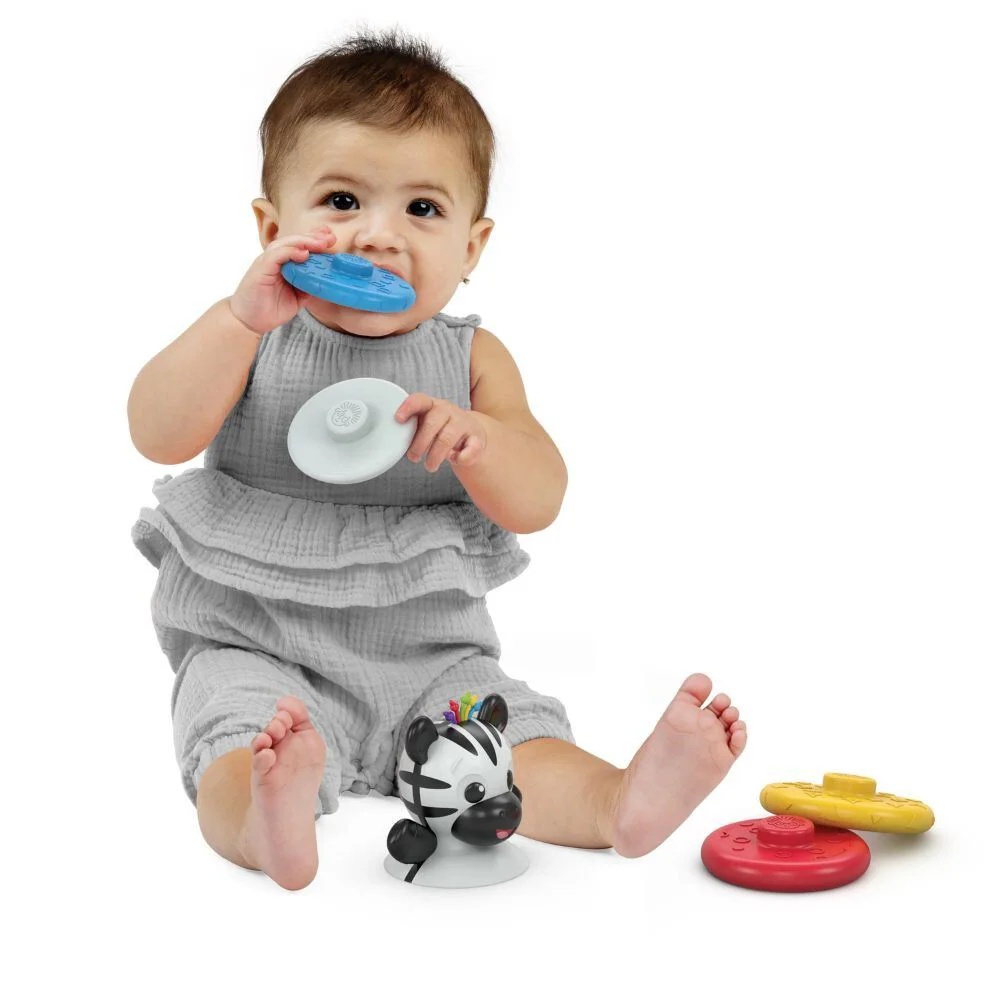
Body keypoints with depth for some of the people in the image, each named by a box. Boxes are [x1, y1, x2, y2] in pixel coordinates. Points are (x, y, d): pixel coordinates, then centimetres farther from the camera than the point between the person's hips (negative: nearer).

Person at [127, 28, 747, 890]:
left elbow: (539, 502, -7)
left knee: (516, 738, -20)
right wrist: (244, 316, -26)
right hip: (254, 646, -2)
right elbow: (159, 436, -16)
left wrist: (472, 438, -29)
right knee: (242, 735, -31)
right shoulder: (251, 338, -1)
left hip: (427, 652, 2)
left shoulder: (472, 358, 3)